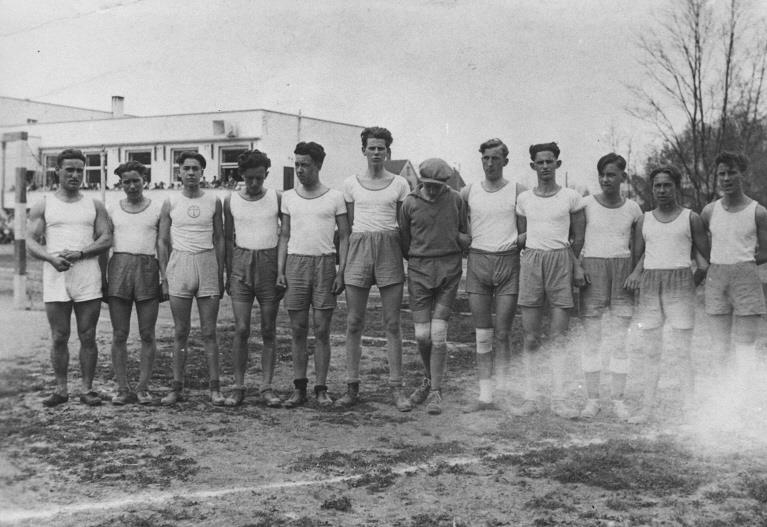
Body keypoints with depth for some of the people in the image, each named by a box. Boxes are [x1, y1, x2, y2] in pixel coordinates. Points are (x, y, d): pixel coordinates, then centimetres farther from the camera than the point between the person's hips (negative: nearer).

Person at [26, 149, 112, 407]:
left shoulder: (94, 206, 10)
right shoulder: (43, 206, 9)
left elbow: (106, 239, 2)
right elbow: (31, 242, 3)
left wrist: (80, 253, -14)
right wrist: (51, 258, -17)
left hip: (88, 279, 0)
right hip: (55, 279, 0)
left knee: (88, 337, 1)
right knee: (59, 337, 3)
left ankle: (87, 389, 9)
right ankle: (61, 389, 13)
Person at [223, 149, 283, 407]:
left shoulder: (277, 198, 1)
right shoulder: (231, 201, 5)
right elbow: (228, 239, 12)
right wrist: (228, 274, 9)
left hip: (270, 263, 0)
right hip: (241, 263, 1)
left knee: (269, 330, 3)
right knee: (241, 329, -5)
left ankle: (266, 387, 8)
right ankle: (238, 387, 2)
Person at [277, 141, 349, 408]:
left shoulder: (335, 197, 3)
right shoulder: (288, 197, 10)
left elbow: (344, 236, 3)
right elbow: (284, 236, 13)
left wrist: (341, 271, -6)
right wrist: (280, 270, 3)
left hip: (325, 263, -2)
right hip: (296, 263, 2)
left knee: (322, 330, 0)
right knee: (297, 329, 4)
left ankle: (321, 388, 7)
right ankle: (299, 388, 11)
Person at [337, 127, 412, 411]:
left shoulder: (399, 184, 6)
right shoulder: (351, 184, 8)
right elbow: (347, 225, 12)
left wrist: (407, 261, 2)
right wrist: (343, 260, 7)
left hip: (389, 249, -1)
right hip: (358, 248, 1)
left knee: (392, 324, 0)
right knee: (353, 323, 2)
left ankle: (397, 387, 5)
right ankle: (352, 385, 9)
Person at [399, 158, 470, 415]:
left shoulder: (455, 200, 2)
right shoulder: (410, 203, 0)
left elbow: (465, 237, 12)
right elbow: (404, 243, 11)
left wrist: (461, 239, -7)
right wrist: (418, 261, 10)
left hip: (449, 270, 0)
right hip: (419, 270, 0)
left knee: (438, 333, -7)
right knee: (422, 335, -2)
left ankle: (435, 392, 3)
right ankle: (430, 378, 26)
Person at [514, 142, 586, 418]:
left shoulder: (571, 197, 4)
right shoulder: (524, 199, 10)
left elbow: (579, 238, 9)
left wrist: (575, 265, 2)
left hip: (561, 261, -1)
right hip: (531, 262, 2)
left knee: (559, 337, -2)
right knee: (530, 338, 0)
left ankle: (558, 399, 2)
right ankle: (529, 398, 5)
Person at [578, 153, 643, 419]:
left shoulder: (633, 208, 6)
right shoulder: (586, 204, 2)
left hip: (623, 271, 1)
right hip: (591, 270, -1)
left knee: (620, 341, 2)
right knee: (591, 339, -1)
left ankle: (618, 399, 11)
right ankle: (592, 399, 7)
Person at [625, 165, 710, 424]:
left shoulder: (690, 218, 4)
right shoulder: (644, 220, 13)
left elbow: (706, 257, 6)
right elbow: (637, 253, 16)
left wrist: (693, 282, 0)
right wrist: (636, 271, -2)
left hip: (680, 281, -3)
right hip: (649, 283, 3)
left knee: (685, 349, -4)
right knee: (651, 350, 4)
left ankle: (689, 406, 1)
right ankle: (647, 406, 8)